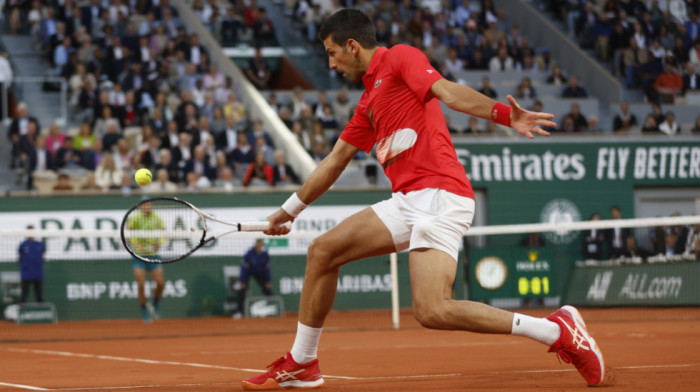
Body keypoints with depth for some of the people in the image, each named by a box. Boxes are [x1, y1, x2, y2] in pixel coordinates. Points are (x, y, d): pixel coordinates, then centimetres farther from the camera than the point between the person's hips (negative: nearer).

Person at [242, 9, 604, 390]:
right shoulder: (369, 101, 26)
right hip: (407, 201, 9)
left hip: (439, 195, -9)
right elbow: (335, 161, 35)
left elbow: (447, 91, -16)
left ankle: (558, 329, -18)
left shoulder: (400, 58, 1)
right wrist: (290, 209, 43)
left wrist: (503, 114, -34)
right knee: (322, 251, 7)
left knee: (431, 311, -23)